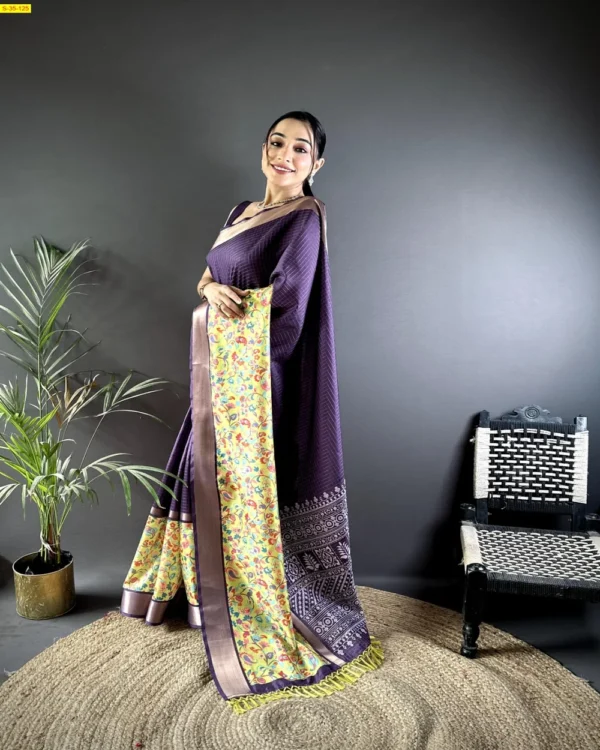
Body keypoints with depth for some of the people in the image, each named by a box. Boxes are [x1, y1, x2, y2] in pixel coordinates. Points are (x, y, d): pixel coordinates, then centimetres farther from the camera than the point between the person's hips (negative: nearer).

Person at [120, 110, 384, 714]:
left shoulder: (306, 216, -9)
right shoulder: (242, 210, 16)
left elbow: (287, 293, -21)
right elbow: (207, 277, 13)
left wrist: (223, 299, -7)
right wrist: (213, 288, -11)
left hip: (254, 373, -8)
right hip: (217, 370, 8)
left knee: (248, 485, -1)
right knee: (211, 474, 17)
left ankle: (263, 612, 17)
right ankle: (209, 586, 37)